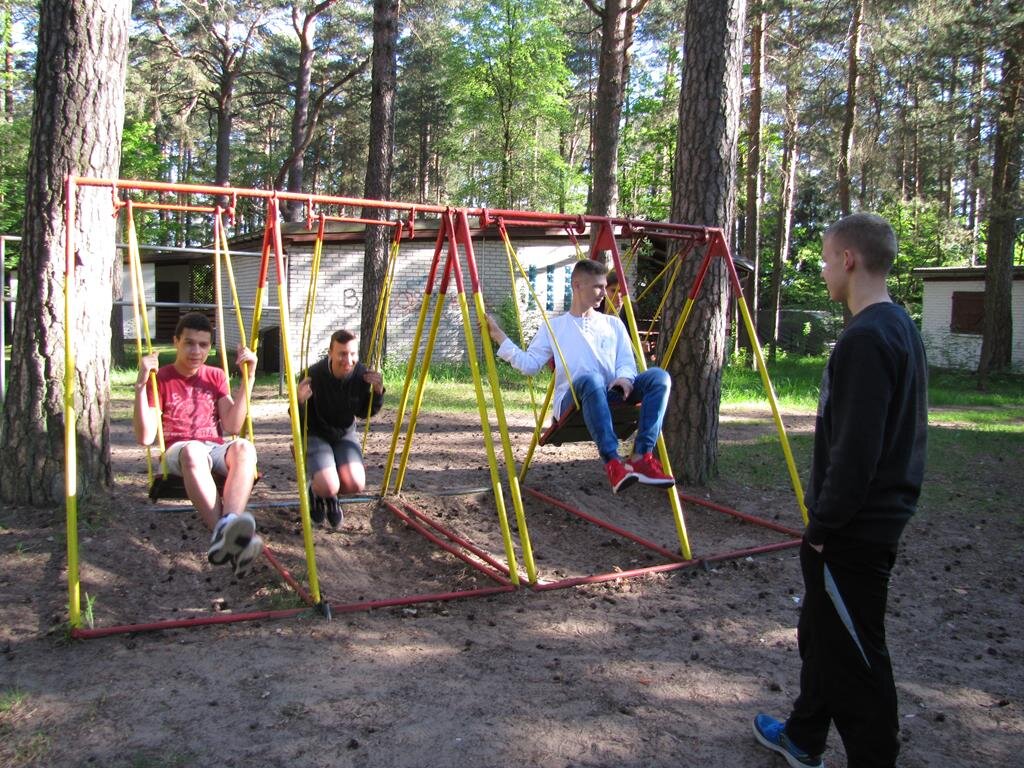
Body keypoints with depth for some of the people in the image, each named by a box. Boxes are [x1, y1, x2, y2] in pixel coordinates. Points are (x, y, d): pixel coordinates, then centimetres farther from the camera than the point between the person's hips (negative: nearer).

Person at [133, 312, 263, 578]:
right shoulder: (160, 378, 5)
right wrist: (141, 385, -13)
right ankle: (227, 536, -56)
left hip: (216, 450, 3)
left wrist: (248, 378, -2)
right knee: (192, 450, -40)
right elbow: (145, 437, -5)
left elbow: (232, 427, 2)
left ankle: (228, 525, -59)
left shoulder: (215, 376, 14)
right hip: (178, 453, -2)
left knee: (243, 446, -34)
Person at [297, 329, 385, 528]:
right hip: (315, 436, -3)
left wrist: (377, 392, -16)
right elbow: (296, 418, -14)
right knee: (328, 487, -25)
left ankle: (330, 496, 18)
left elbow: (365, 413, 4)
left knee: (356, 485, -20)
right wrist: (300, 401, -37)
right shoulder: (313, 375, -24)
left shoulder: (361, 375, -13)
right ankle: (316, 491, 16)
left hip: (345, 435, 3)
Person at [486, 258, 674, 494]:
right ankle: (612, 462, -46)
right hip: (572, 400, -3)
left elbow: (627, 361, 12)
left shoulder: (613, 323, 22)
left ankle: (641, 457, -33)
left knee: (658, 377, -25)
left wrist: (625, 378, -13)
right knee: (591, 379, -40)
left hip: (610, 398, 3)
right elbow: (529, 365, 9)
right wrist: (498, 335, 1)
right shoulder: (553, 326, 17)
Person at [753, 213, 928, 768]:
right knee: (821, 633, 22)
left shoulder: (865, 338, -22)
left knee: (854, 657, 2)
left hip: (852, 533, -10)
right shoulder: (901, 327, 10)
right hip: (880, 518, 10)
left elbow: (855, 452, -26)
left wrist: (822, 527, -15)